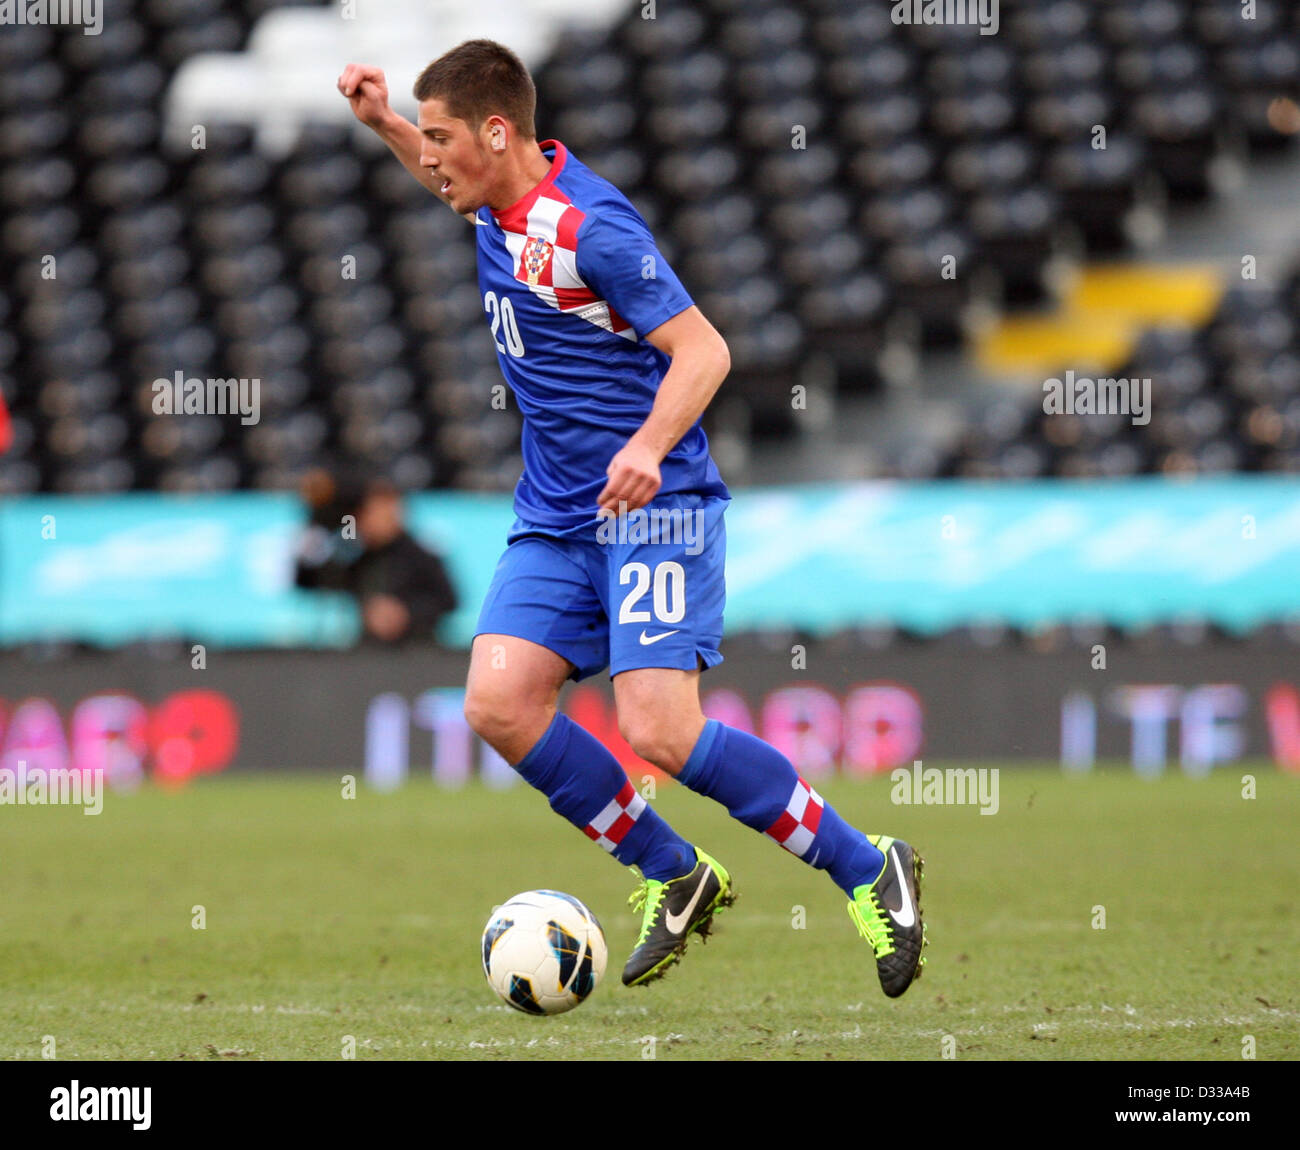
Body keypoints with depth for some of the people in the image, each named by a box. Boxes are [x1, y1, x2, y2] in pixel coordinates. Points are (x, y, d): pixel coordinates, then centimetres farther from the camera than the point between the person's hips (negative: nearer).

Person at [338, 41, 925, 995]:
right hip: (555, 520, 8)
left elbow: (702, 349, -21)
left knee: (660, 733, -20)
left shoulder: (590, 228, -19)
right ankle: (675, 878, 6)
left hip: (653, 511, -8)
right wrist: (382, 123, 18)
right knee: (499, 704, -10)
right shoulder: (499, 204, 7)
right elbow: (452, 186, 34)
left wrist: (649, 445, -37)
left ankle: (868, 872, -3)